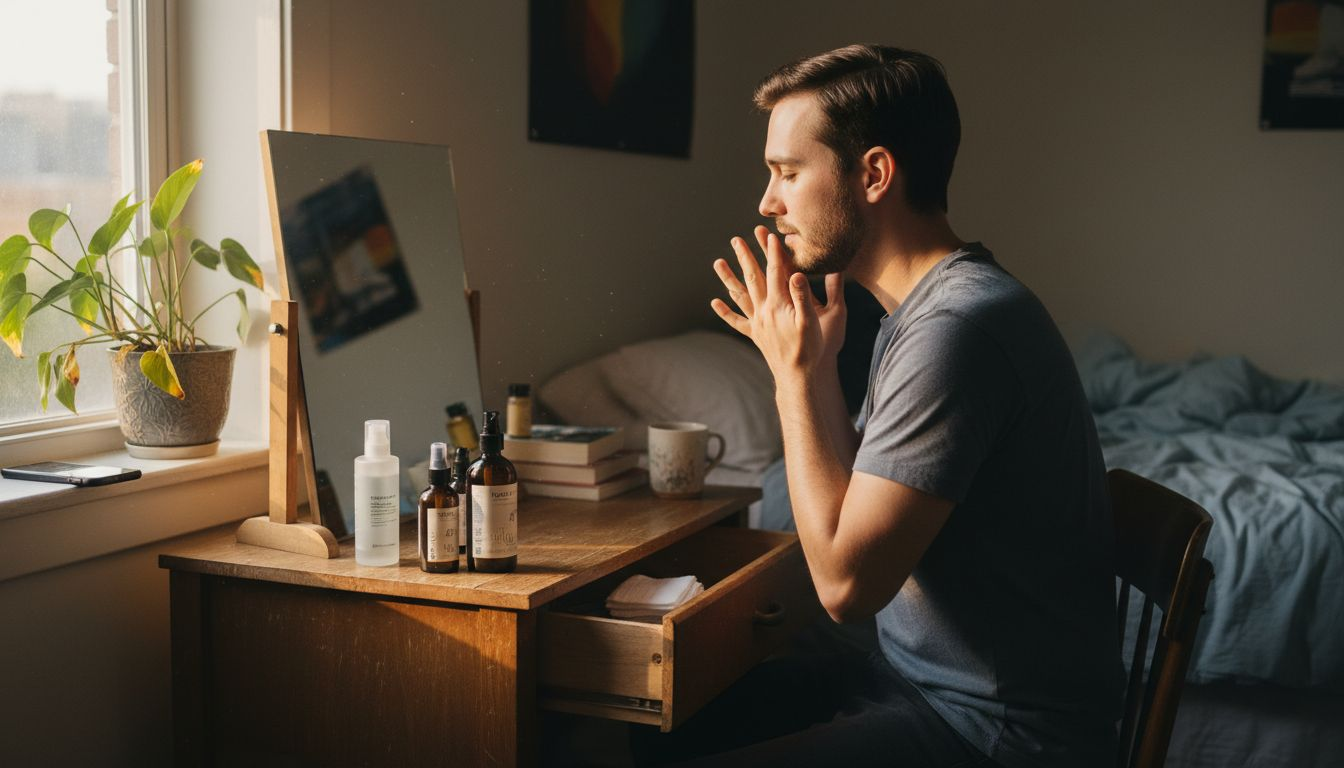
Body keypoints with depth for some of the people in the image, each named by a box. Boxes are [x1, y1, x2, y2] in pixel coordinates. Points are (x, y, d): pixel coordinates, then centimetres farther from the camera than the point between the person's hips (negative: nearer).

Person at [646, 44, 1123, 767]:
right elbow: (859, 510, 10)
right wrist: (813, 365, 0)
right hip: (921, 673, 10)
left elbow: (846, 580, -25)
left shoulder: (957, 327, -25)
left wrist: (795, 372, -17)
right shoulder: (917, 310, 8)